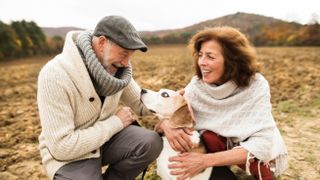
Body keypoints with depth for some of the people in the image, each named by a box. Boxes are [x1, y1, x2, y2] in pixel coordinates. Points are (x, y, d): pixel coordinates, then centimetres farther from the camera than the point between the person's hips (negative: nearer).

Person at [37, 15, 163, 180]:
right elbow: (61, 146, -28)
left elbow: (141, 102, 1)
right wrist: (116, 122, -22)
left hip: (106, 136, 6)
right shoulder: (56, 75, -28)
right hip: (69, 155, -5)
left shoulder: (114, 67, -8)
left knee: (152, 142, -18)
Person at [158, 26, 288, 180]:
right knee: (208, 136, -28)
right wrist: (169, 128, -39)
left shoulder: (256, 85, -28)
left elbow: (262, 143, -33)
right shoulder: (198, 85, -19)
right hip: (225, 146, 3)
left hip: (261, 152, -2)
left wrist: (206, 160, -42)